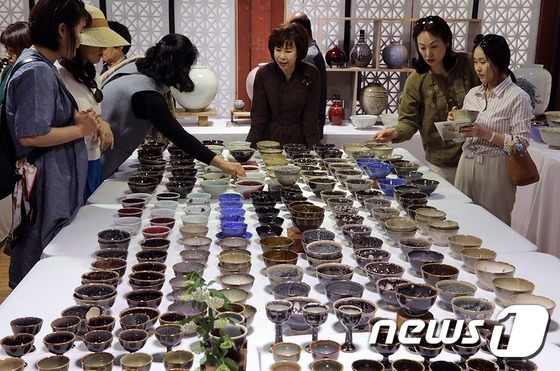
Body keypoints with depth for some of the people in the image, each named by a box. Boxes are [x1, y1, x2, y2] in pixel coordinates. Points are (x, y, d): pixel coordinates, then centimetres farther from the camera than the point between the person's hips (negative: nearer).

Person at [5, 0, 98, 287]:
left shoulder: (41, 67, 13)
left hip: (58, 184, 10)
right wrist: (80, 129, -12)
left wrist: (75, 119, 6)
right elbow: (30, 135, -24)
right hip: (45, 186, -10)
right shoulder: (37, 72, -18)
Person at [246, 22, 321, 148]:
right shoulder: (264, 73, -5)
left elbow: (311, 119, -4)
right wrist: (248, 149, -14)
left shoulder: (311, 74, -6)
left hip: (299, 139, 0)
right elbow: (258, 117, -3)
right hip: (269, 138, 0)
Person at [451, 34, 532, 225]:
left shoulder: (518, 97, -7)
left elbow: (521, 143, -12)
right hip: (467, 165, 6)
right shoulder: (473, 94, 11)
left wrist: (486, 134, -20)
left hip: (495, 171, -5)